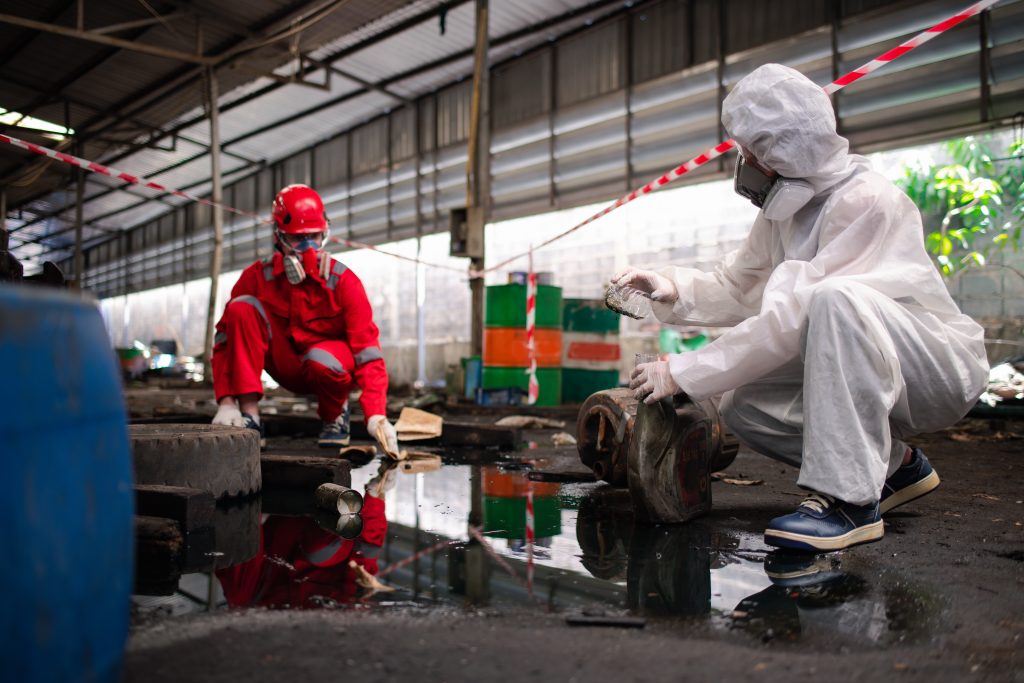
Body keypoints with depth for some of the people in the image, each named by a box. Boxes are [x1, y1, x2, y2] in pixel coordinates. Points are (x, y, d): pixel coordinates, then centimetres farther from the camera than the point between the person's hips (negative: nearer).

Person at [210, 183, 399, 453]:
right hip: (286, 367, 2)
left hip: (333, 364, -2)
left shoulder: (343, 281, -18)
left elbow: (366, 348, -24)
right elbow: (226, 337, -13)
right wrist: (226, 401, -25)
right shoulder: (258, 276, -11)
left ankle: (335, 413, -2)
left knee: (320, 361, -39)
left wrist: (376, 415, -36)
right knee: (242, 308, -21)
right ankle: (249, 414, -22)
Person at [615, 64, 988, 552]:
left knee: (836, 298, -35)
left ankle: (849, 499, -31)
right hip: (868, 377, 8)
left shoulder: (864, 201, -24)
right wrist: (675, 290, -13)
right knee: (743, 408, -6)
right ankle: (895, 464, 9)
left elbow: (791, 319, -30)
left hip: (941, 367, -8)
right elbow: (733, 289, 8)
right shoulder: (783, 208, 4)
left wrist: (684, 372, -27)